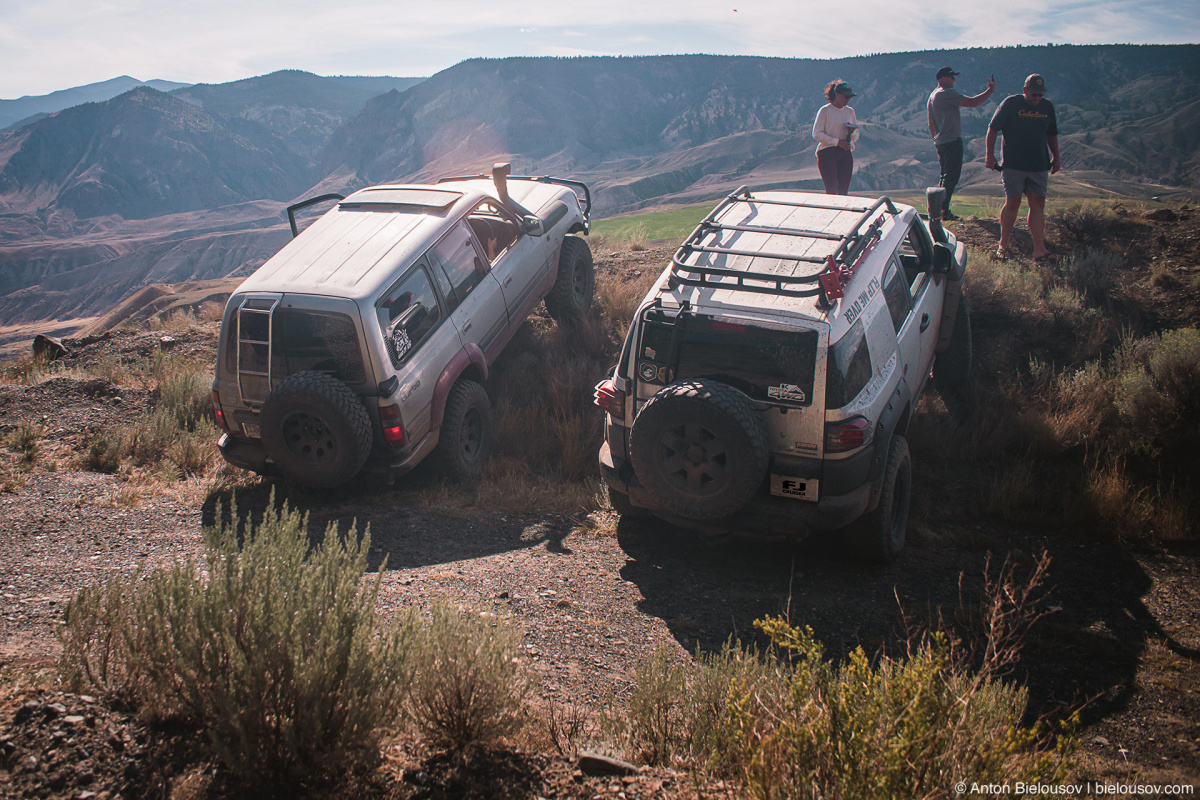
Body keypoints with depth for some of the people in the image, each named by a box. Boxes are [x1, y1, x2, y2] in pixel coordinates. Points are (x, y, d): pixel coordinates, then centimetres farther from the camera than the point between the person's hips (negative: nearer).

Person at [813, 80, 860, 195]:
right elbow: (817, 134, -7)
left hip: (845, 153, 5)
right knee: (832, 190, -13)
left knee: (843, 191, 0)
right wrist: (837, 141, -14)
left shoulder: (850, 111, 15)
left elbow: (855, 137, 19)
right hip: (827, 152, -5)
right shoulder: (825, 110, -1)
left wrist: (852, 132, -5)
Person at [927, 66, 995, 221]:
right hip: (952, 141, -10)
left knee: (946, 176, 16)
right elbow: (973, 102, -17)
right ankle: (943, 210, -9)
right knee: (951, 177, -8)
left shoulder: (932, 96, 17)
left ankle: (940, 209, 18)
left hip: (941, 142, 10)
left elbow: (931, 124, 23)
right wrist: (990, 90, -5)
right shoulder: (947, 94, -14)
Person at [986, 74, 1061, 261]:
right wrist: (990, 155, -6)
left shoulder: (1047, 107, 11)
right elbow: (992, 129, -1)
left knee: (1038, 205, -1)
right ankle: (1003, 245, 11)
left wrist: (1056, 157, 20)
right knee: (1012, 203, -5)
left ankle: (1039, 250, -1)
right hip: (1013, 165, -4)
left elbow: (1052, 134, 23)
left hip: (1039, 166, 4)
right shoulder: (1010, 103, -3)